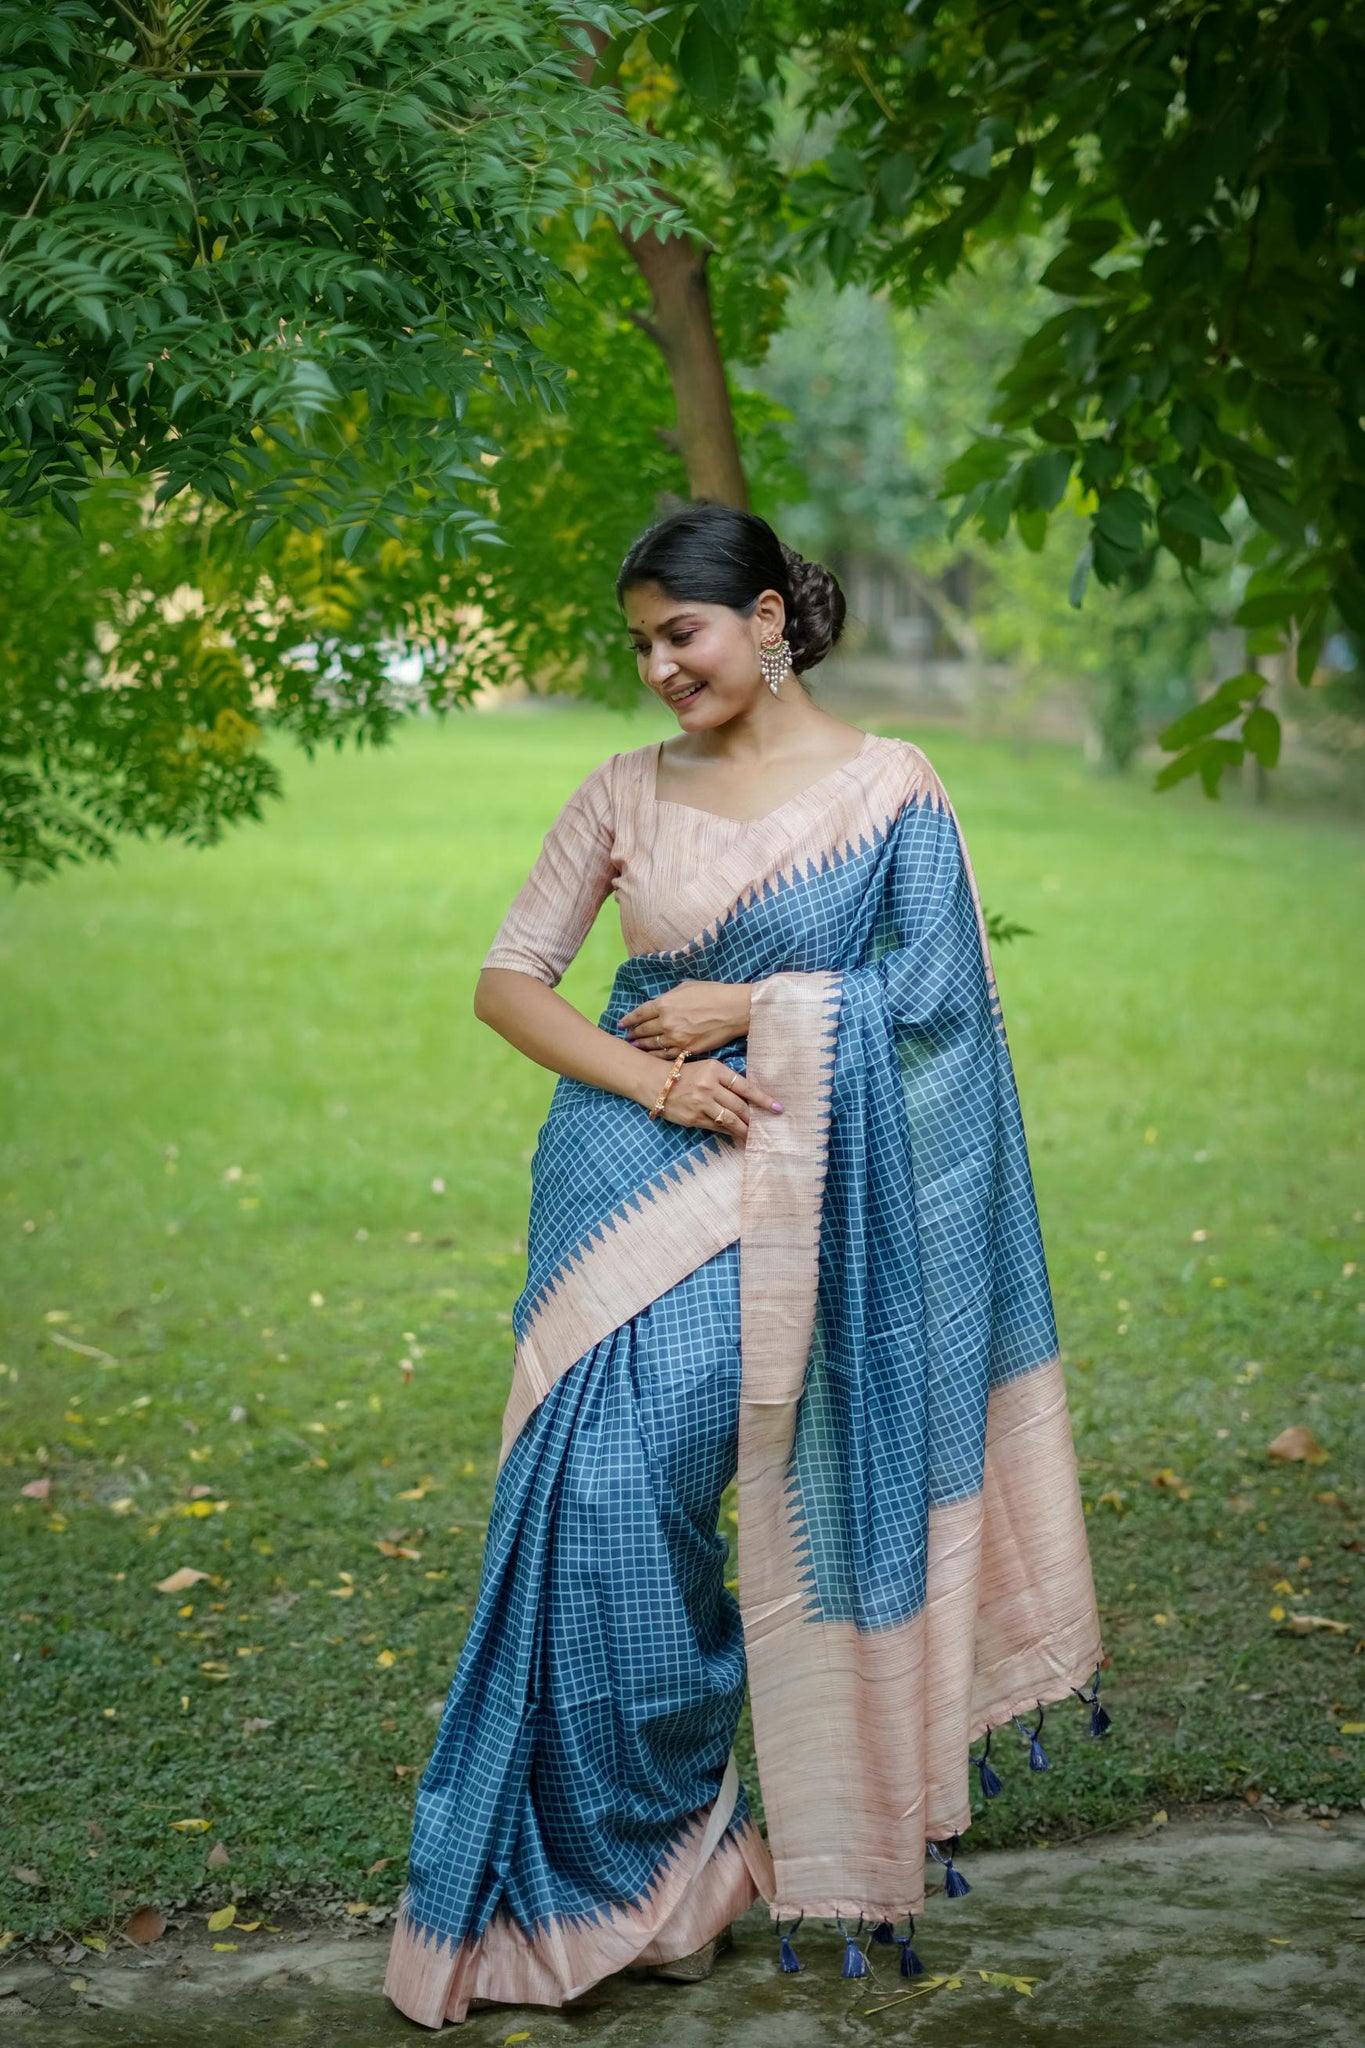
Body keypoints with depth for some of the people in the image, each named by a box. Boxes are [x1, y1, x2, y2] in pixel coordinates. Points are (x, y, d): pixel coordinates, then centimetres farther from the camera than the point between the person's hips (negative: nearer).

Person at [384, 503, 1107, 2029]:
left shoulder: (887, 788, 1)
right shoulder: (626, 794, 8)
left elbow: (933, 995, -5)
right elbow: (506, 979, 6)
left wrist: (750, 1009, -7)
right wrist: (650, 1080, -9)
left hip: (792, 1191, -3)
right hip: (634, 1176, 3)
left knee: (626, 1458, -14)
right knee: (596, 1486, -11)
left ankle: (649, 1853, 4)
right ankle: (620, 1863, 3)